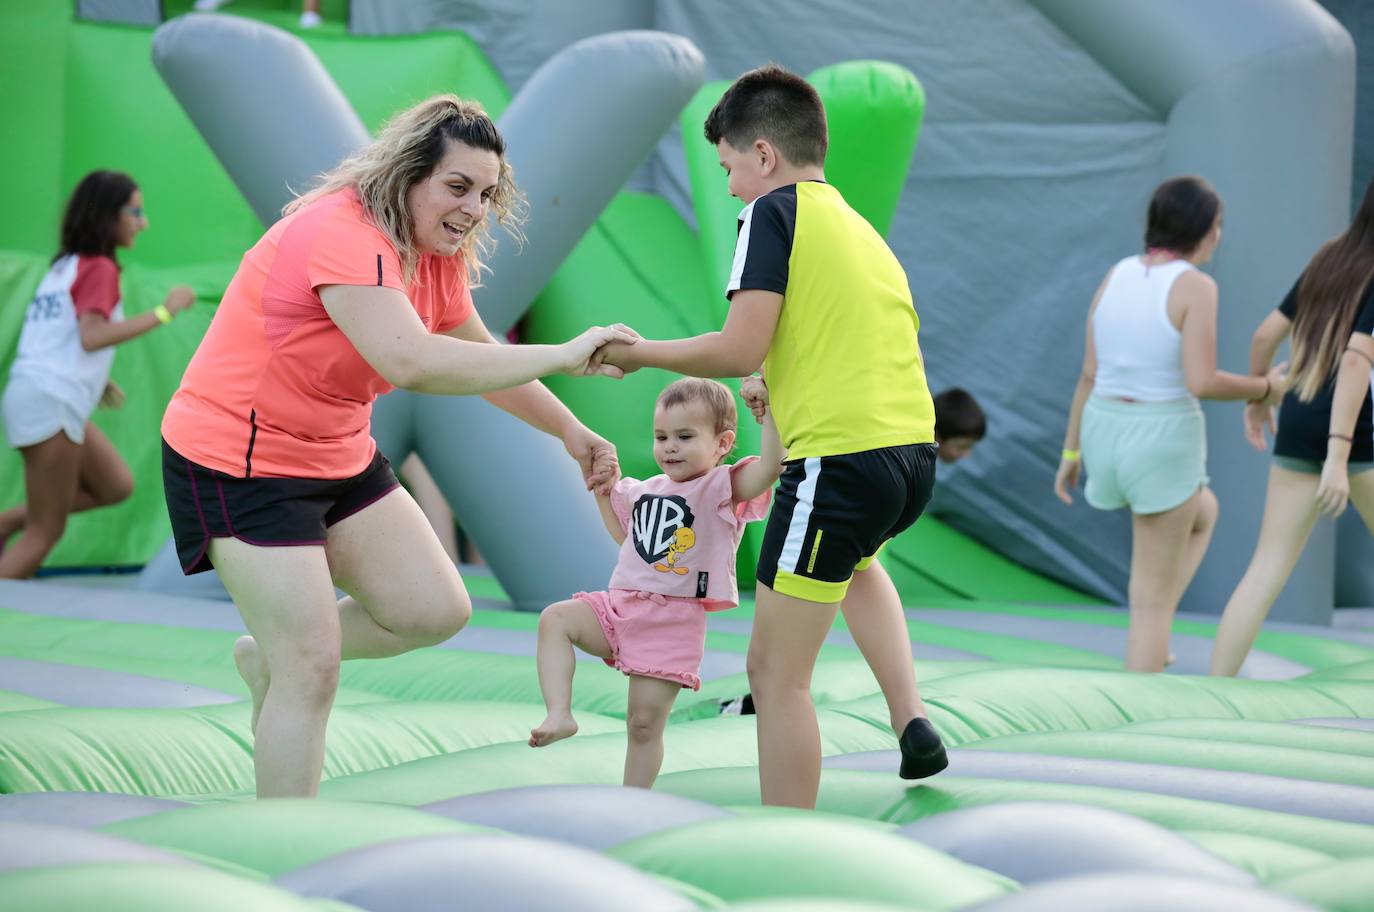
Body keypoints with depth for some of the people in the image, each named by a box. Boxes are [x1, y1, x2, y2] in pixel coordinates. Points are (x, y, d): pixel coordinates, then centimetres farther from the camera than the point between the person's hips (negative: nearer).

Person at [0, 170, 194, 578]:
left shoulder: (65, 266, 18)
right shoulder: (99, 269, -9)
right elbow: (91, 336, -23)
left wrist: (96, 381, 13)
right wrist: (163, 312, -20)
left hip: (34, 396, 9)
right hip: (49, 403, -9)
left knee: (117, 486, 14)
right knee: (46, 532, -3)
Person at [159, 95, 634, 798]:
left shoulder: (438, 255, 3)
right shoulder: (343, 234, -28)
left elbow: (480, 358, 19)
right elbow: (410, 361, -42)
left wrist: (570, 431, 13)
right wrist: (561, 357, -39)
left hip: (339, 456, 9)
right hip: (238, 461, -9)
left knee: (438, 611, 3)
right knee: (313, 668, -13)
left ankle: (268, 660, 24)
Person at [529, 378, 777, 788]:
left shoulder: (723, 488, -6)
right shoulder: (646, 492, 17)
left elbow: (770, 467, -25)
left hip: (672, 622, -6)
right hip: (619, 606, 6)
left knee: (645, 722, -2)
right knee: (554, 619, -18)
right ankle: (559, 714, -24)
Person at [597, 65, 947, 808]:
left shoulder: (775, 211, -3)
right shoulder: (862, 229, 20)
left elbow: (741, 349, -12)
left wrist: (641, 354, 2)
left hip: (840, 459, -9)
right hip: (913, 453, 9)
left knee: (775, 672, -2)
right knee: (854, 561, 41)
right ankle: (912, 718, 26)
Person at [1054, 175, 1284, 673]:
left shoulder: (1116, 276, 5)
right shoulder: (1196, 287, -14)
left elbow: (1089, 375, 7)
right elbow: (1201, 383, -21)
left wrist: (1072, 452, 16)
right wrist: (1265, 389, -2)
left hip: (1106, 433, 7)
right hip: (1163, 444, -7)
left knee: (1203, 512, 34)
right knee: (1151, 595, 4)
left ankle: (1149, 640, 24)